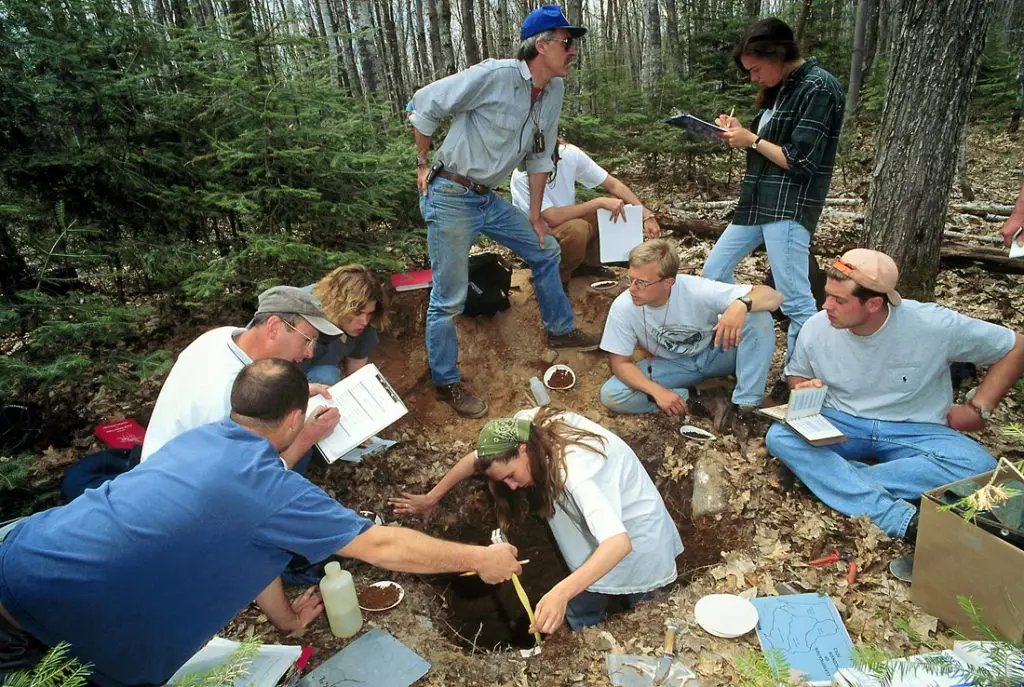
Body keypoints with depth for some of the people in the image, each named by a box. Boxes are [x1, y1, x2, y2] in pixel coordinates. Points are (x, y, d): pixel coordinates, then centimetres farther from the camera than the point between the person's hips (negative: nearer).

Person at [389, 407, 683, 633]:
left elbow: (619, 543, -45)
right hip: (609, 516, 7)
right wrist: (431, 498, 2)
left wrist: (560, 593, -55)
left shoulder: (578, 475, -36)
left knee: (580, 616, -5)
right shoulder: (526, 425, -15)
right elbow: (479, 456, -1)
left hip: (634, 538, -7)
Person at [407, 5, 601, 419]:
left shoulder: (555, 89, 4)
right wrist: (423, 165, -4)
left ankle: (560, 331, 36)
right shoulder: (494, 75, -20)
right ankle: (446, 383, 15)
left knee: (546, 251, 17)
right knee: (448, 299, -2)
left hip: (488, 199, 8)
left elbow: (539, 154, 12)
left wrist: (535, 214, 14)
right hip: (450, 199, -8)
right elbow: (424, 104, -12)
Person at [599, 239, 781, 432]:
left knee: (759, 317, -29)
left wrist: (741, 304, -54)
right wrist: (657, 391, -31)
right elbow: (620, 363, -15)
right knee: (610, 395, -22)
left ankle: (745, 405, -21)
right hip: (671, 365, 1)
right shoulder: (622, 307, -25)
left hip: (715, 353, -1)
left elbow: (773, 296, -31)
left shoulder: (697, 290, -30)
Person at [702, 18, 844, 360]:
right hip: (759, 200, 10)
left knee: (794, 300, -8)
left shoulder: (818, 87, -12)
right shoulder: (782, 88, 15)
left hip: (791, 204, -9)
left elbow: (800, 162, -17)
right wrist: (739, 132, 4)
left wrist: (752, 141, -8)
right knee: (714, 271, 12)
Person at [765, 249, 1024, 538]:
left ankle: (839, 481, -26)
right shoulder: (816, 329, -10)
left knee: (979, 466, -30)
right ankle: (898, 517, -34)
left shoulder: (933, 325, -17)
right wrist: (806, 389, -14)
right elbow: (796, 375, 9)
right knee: (779, 436, -29)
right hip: (840, 425, 1)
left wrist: (978, 408, -8)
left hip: (913, 431, -1)